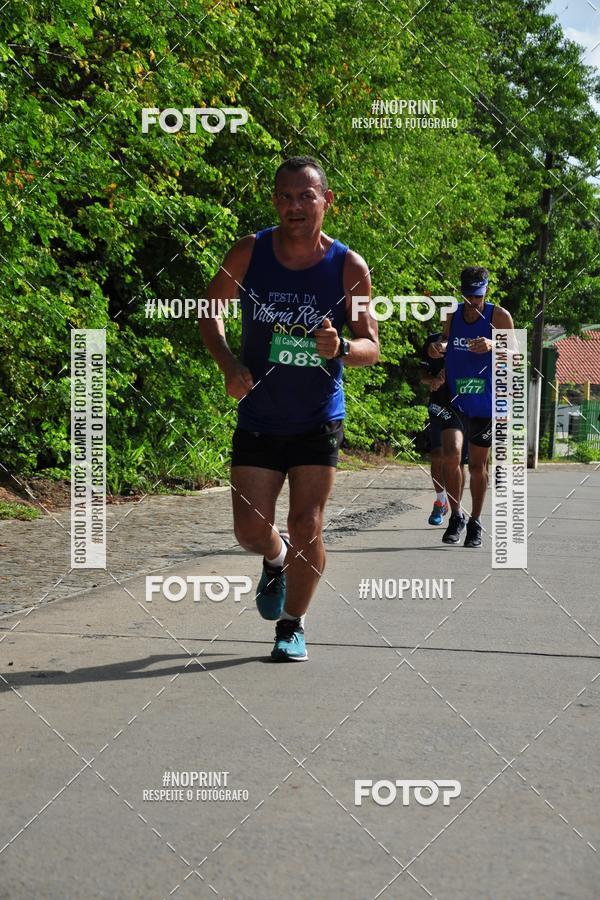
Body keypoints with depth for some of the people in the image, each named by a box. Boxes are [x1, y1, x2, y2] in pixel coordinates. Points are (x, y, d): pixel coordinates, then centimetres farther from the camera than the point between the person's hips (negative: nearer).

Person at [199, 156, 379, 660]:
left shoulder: (349, 268, -10)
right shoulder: (249, 253, -8)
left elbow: (372, 345, -5)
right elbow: (210, 310, 6)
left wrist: (341, 348, -29)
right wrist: (228, 364, -10)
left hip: (319, 420, -1)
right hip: (257, 417, 1)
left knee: (306, 528, -4)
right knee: (251, 531, 2)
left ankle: (292, 626, 16)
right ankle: (276, 561, 39)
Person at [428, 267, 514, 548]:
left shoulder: (499, 317, -3)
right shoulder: (451, 316, 6)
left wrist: (493, 346, -24)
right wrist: (438, 348, -6)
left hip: (486, 403, -1)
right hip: (454, 400, 1)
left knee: (478, 464, 9)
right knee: (451, 454, -18)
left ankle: (475, 523, 24)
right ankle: (456, 516, 0)